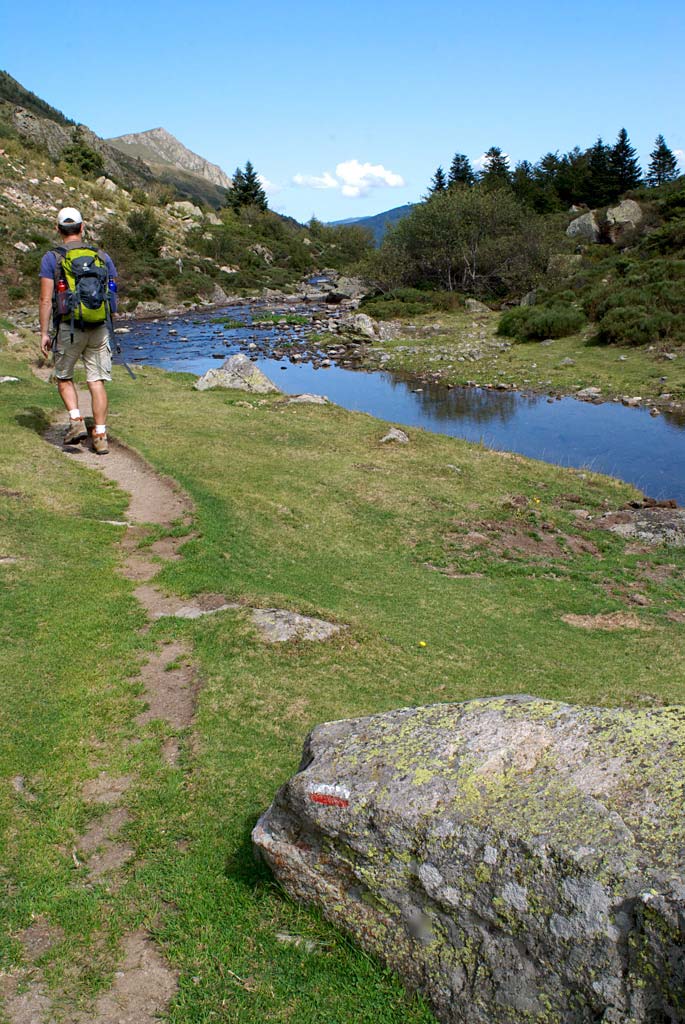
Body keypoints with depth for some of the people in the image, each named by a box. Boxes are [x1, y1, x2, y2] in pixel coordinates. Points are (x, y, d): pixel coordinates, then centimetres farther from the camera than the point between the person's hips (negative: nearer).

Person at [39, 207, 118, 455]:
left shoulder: (51, 258, -2)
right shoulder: (102, 257, 7)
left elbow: (46, 299, -7)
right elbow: (112, 294, 11)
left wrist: (44, 333, -2)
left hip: (69, 328, -2)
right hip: (100, 327, 2)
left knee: (64, 377, 18)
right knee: (97, 382, 4)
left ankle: (76, 422, 1)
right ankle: (101, 437, 1)